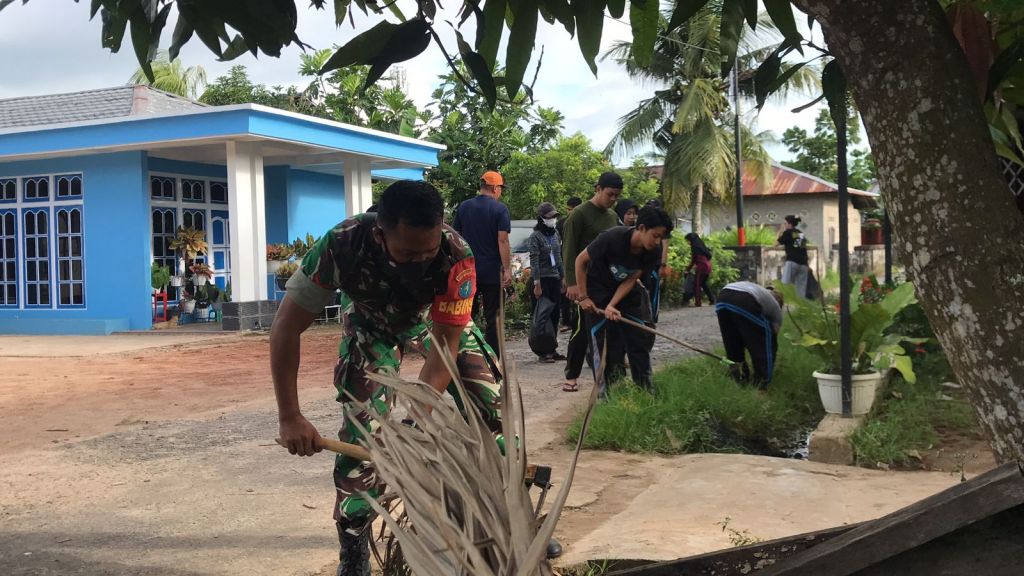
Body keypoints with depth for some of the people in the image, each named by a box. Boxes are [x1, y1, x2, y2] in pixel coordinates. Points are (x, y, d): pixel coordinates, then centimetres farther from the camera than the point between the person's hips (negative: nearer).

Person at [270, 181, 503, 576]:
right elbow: (286, 328, -30)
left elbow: (444, 350, -32)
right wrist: (289, 417, -32)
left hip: (437, 317, 1)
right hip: (372, 324, -1)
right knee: (361, 432, -13)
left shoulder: (456, 257, -39)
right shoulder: (342, 245, -40)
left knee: (492, 405, -10)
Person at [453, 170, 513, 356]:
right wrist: (507, 269, -12)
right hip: (492, 271, -4)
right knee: (492, 316, 3)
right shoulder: (500, 209, -7)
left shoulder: (463, 207, 7)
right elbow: (502, 240, -14)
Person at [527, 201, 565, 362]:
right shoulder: (535, 237, -8)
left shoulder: (555, 234, 14)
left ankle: (552, 350, 14)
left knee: (554, 315, 7)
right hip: (542, 279, -7)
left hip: (555, 278, 7)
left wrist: (563, 277, 15)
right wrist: (537, 284, -18)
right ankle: (544, 352, -1)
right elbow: (534, 262, -14)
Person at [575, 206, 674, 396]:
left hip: (625, 290, 4)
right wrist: (583, 297, -16)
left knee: (640, 336, -2)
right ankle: (605, 391, 1)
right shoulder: (612, 238, -31)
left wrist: (612, 306, -25)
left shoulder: (653, 252, -17)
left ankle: (645, 388, 8)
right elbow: (581, 260, -19)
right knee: (605, 340, -9)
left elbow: (631, 280, -12)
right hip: (598, 290, -4)